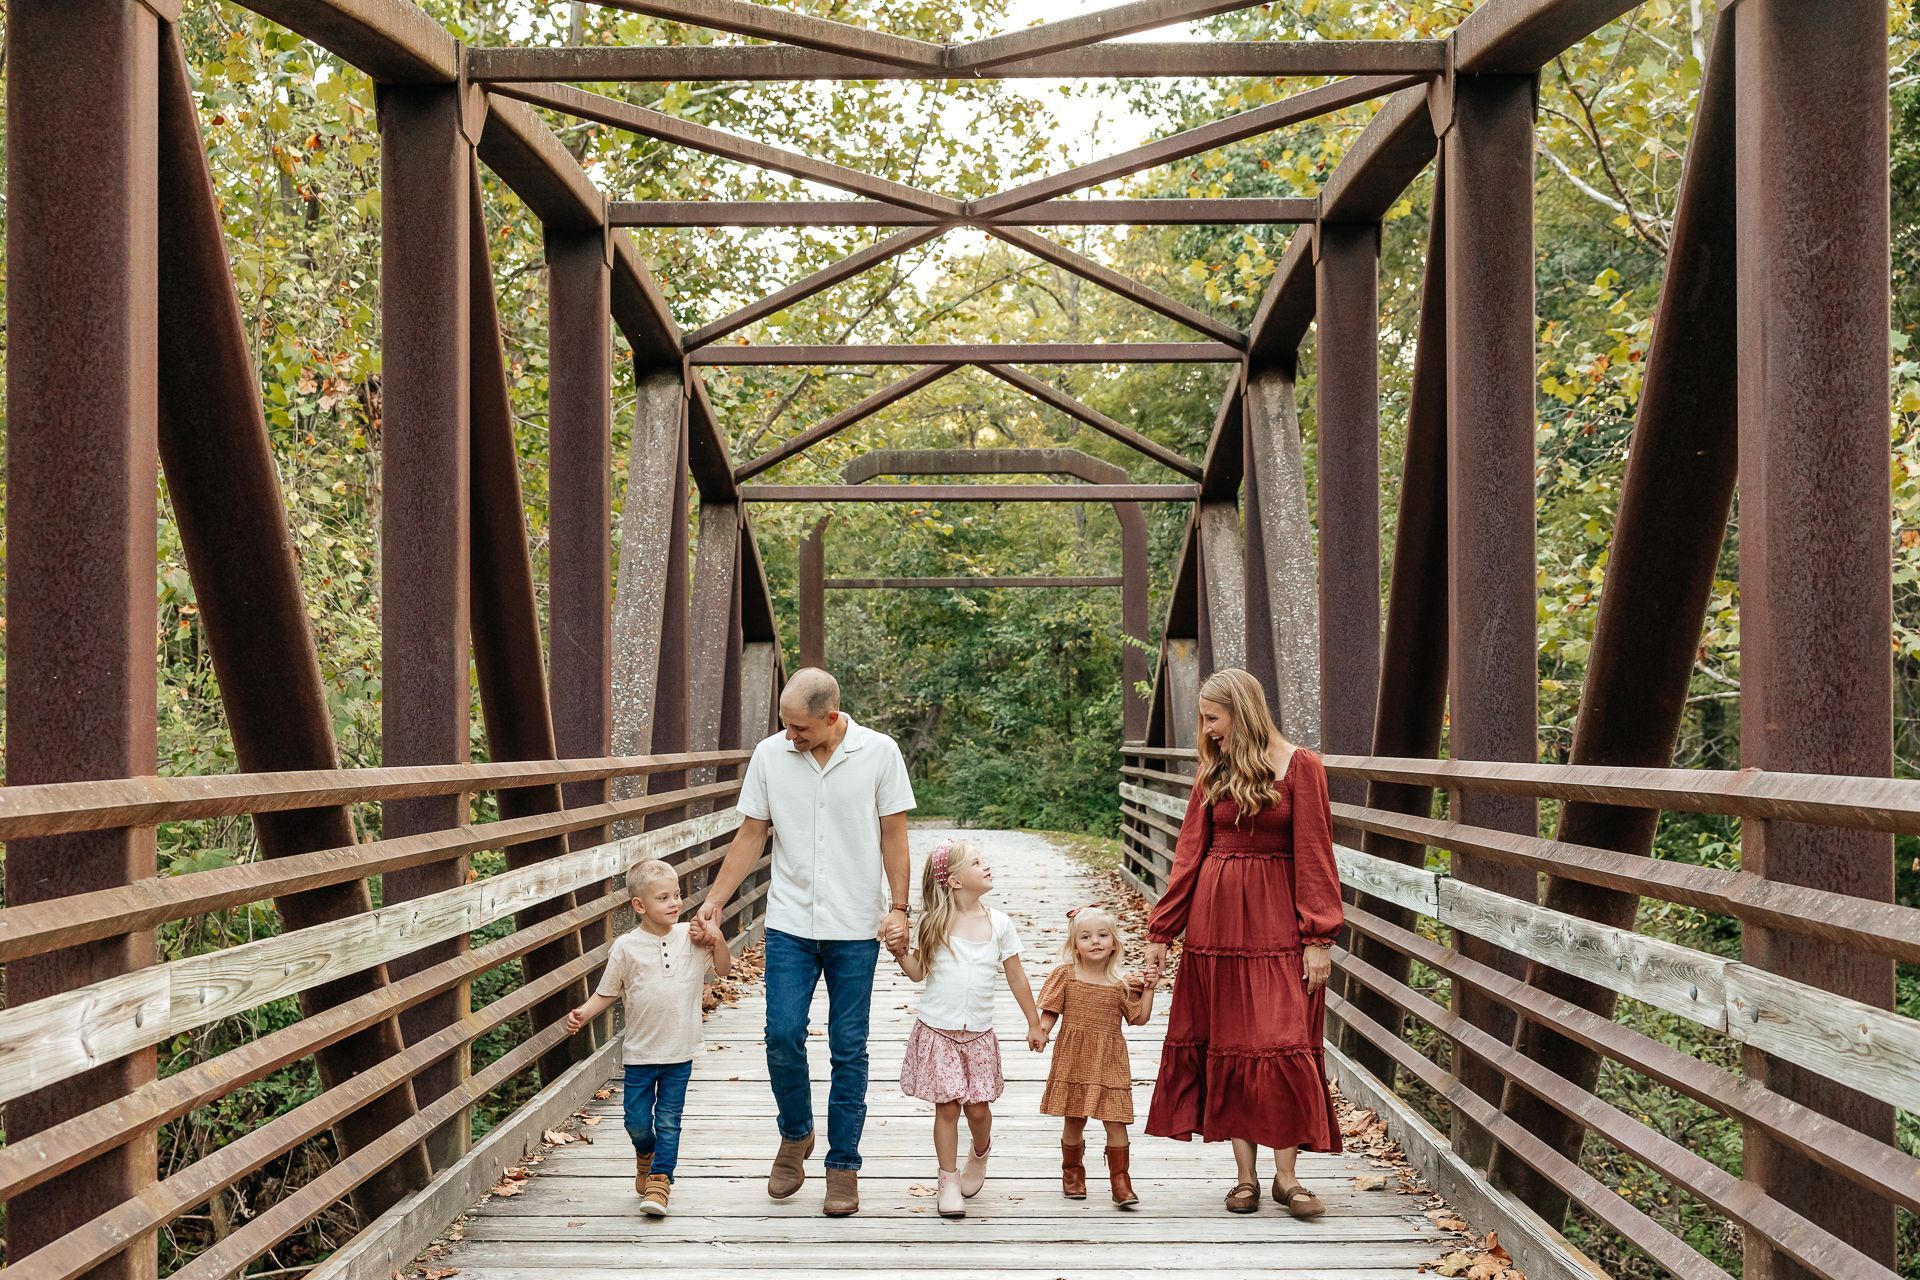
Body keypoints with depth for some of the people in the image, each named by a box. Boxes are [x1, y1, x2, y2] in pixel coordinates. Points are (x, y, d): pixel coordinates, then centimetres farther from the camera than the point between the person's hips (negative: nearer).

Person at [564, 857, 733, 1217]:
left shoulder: (691, 938, -1)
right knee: (637, 1121, 7)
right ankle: (646, 1155, 38)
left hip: (679, 1053, 1)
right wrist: (582, 1014, -16)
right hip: (640, 1052, -1)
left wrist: (715, 939, -10)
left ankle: (660, 1181, 12)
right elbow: (606, 993, 0)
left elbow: (724, 969, 7)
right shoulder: (626, 948, -7)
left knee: (668, 1121, 2)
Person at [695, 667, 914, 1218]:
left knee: (848, 1049, 3)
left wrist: (897, 907, -7)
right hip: (790, 923, 2)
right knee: (782, 1034, -5)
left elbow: (893, 835, 0)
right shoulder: (770, 754, 0)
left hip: (856, 926, -1)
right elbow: (751, 835, 6)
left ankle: (843, 1164, 14)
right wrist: (715, 899, 1)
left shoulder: (879, 753, -5)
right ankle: (795, 1136, 22)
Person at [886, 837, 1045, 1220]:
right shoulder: (934, 924, -5)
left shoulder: (998, 923, 0)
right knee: (947, 1106, -1)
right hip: (937, 1030, -1)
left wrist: (1034, 1024, 10)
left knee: (978, 1108, 2)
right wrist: (900, 952, -17)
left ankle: (979, 1153, 33)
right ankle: (949, 1180, 13)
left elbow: (1016, 977, 7)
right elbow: (919, 972, 2)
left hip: (979, 1034, 1)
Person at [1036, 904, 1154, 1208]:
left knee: (1116, 1120, -3)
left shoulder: (1123, 983, 2)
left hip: (1109, 1061, 1)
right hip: (1073, 1059, 0)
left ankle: (1120, 1180, 5)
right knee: (1074, 1121, 9)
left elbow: (1139, 1018, 6)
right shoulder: (1065, 975, -1)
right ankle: (1072, 1172, 29)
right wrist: (1042, 1028, -18)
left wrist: (1148, 989, -2)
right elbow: (1050, 1011, 0)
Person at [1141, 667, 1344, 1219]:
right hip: (1216, 919, 4)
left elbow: (1313, 856, -6)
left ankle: (1285, 1175, 4)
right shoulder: (1213, 774, 9)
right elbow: (1189, 853, 9)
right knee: (1225, 1044, 4)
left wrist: (1317, 938, -11)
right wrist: (1160, 931, 6)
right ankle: (1246, 1174, 11)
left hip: (1277, 922, -4)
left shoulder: (1299, 767, -4)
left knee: (1283, 1044, -6)